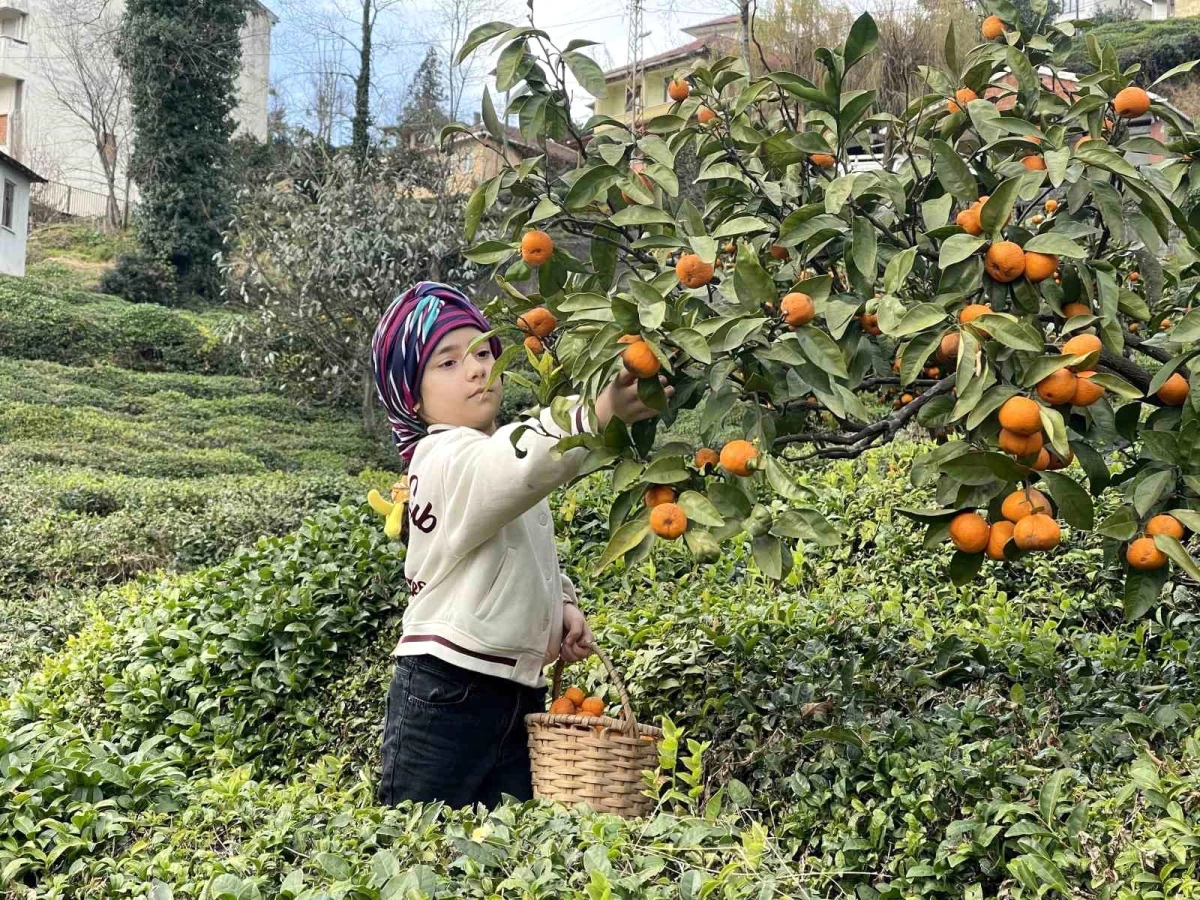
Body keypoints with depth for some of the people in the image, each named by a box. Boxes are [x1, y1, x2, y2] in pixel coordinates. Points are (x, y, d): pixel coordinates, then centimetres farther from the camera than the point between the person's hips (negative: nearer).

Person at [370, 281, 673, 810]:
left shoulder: (498, 447, 15)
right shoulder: (446, 459, -14)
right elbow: (524, 466, -39)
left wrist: (562, 601, 11)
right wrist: (597, 415, -55)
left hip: (518, 693, 8)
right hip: (445, 694, -8)